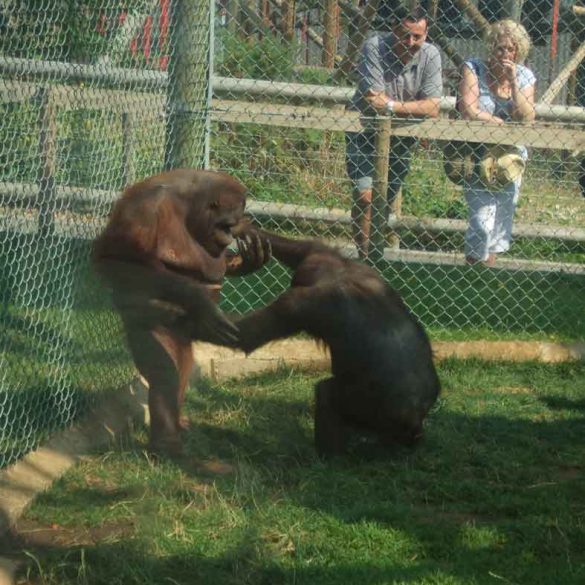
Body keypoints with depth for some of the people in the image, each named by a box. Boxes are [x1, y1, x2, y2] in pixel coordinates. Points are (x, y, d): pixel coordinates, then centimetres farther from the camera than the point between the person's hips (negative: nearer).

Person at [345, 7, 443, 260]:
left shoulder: (430, 55, -12)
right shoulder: (375, 47, -21)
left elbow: (432, 108, -19)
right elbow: (372, 100, -28)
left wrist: (391, 105, -26)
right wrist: (412, 108, -20)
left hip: (400, 137, 3)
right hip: (365, 132, -3)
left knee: (387, 201, 12)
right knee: (364, 196, -14)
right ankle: (364, 257, -4)